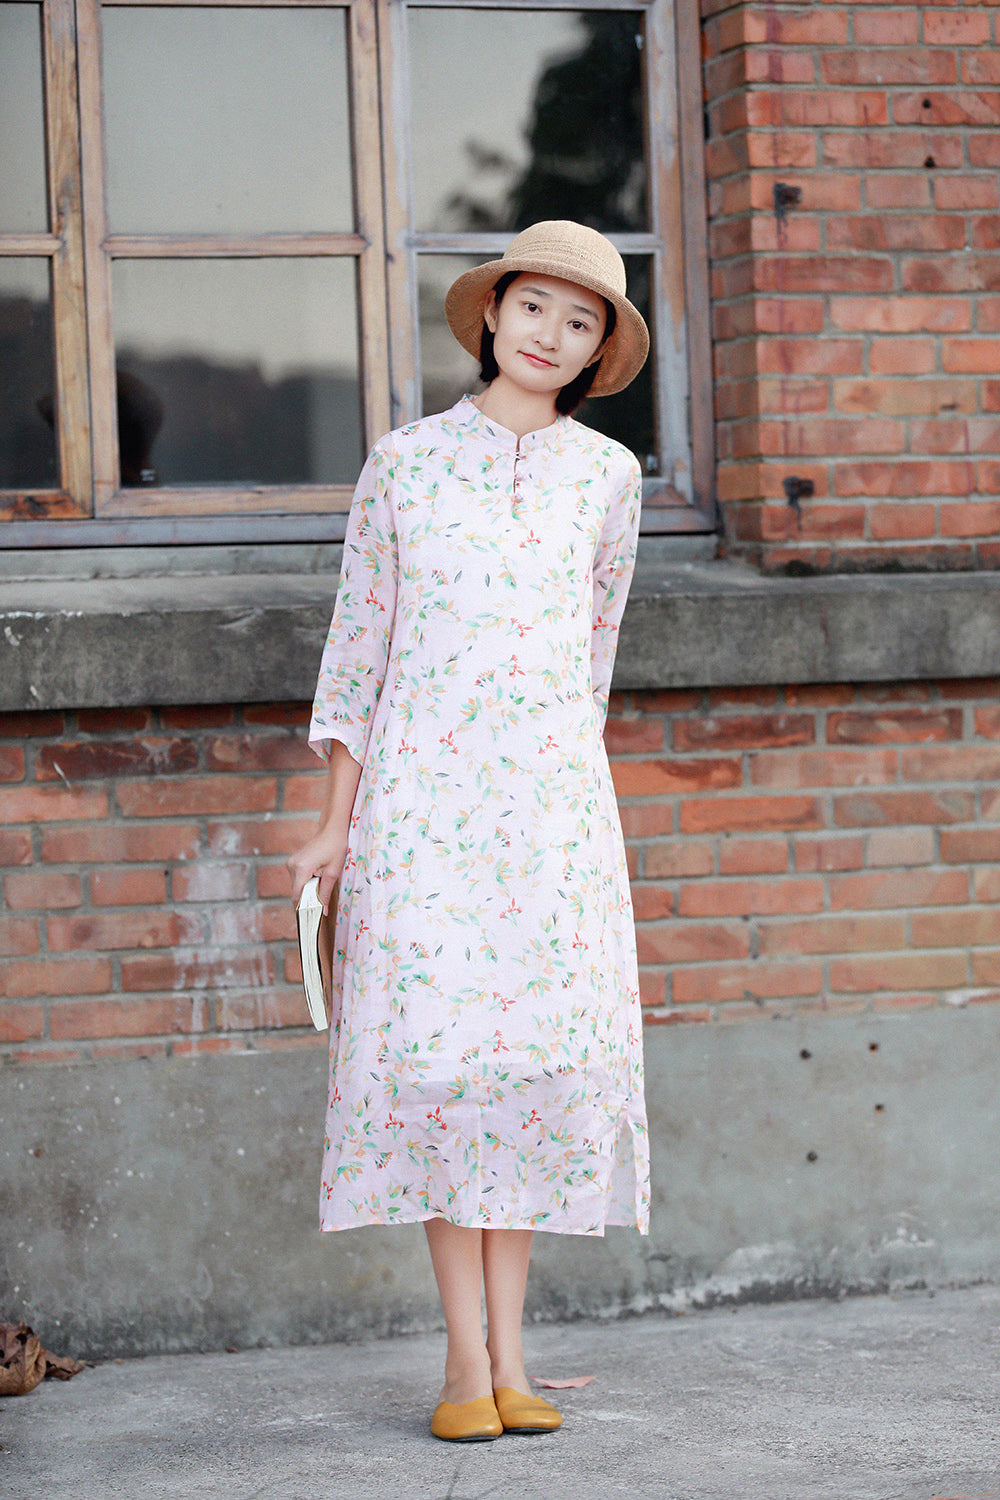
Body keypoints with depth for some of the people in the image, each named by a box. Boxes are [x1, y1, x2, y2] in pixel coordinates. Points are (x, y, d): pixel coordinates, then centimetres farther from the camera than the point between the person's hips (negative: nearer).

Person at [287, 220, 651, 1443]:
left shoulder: (605, 474, 8)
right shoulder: (405, 464, 3)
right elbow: (360, 646, 5)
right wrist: (335, 825, 2)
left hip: (550, 795, 2)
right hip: (421, 792, -2)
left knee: (541, 1052, -2)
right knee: (438, 1047, -7)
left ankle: (508, 1357, 5)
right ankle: (468, 1361, -3)